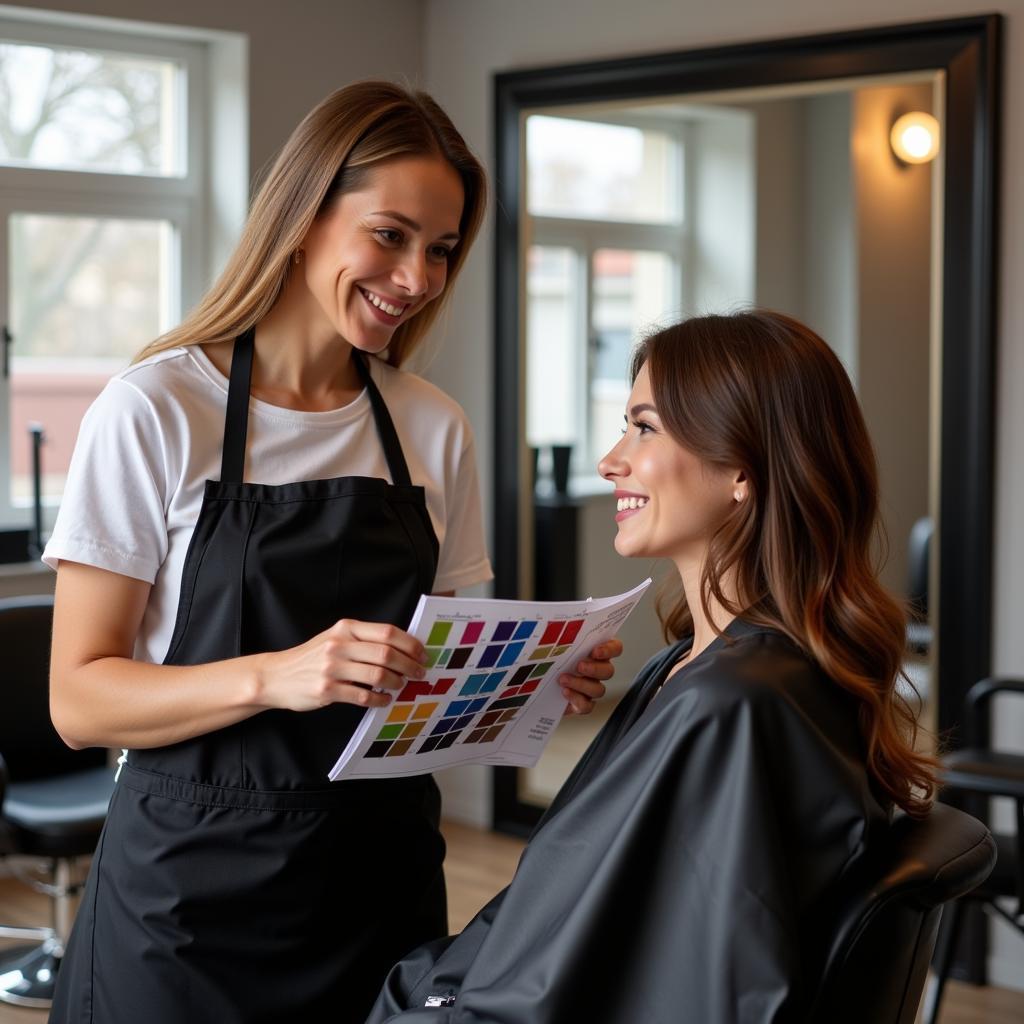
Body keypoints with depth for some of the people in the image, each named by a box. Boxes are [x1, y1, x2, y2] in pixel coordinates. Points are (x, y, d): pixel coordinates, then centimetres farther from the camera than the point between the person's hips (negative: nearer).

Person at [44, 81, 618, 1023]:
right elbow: (80, 700, -12)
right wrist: (274, 676, -27)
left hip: (385, 883, 4)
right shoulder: (155, 411, -10)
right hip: (195, 900, -4)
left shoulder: (435, 430, 4)